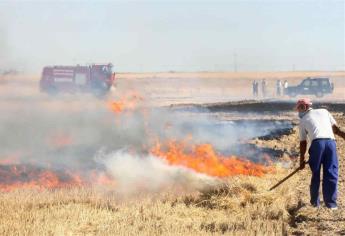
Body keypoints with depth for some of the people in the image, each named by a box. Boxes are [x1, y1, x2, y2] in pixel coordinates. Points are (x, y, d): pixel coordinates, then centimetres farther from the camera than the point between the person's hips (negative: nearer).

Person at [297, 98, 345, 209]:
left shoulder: (303, 120, 18)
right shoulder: (324, 111, 23)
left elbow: (303, 143, 16)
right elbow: (335, 128, 15)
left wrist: (302, 160, 21)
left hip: (317, 143, -1)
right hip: (331, 142, 1)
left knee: (315, 174, 11)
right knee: (331, 174, 4)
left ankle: (315, 202, 16)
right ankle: (331, 203, 2)